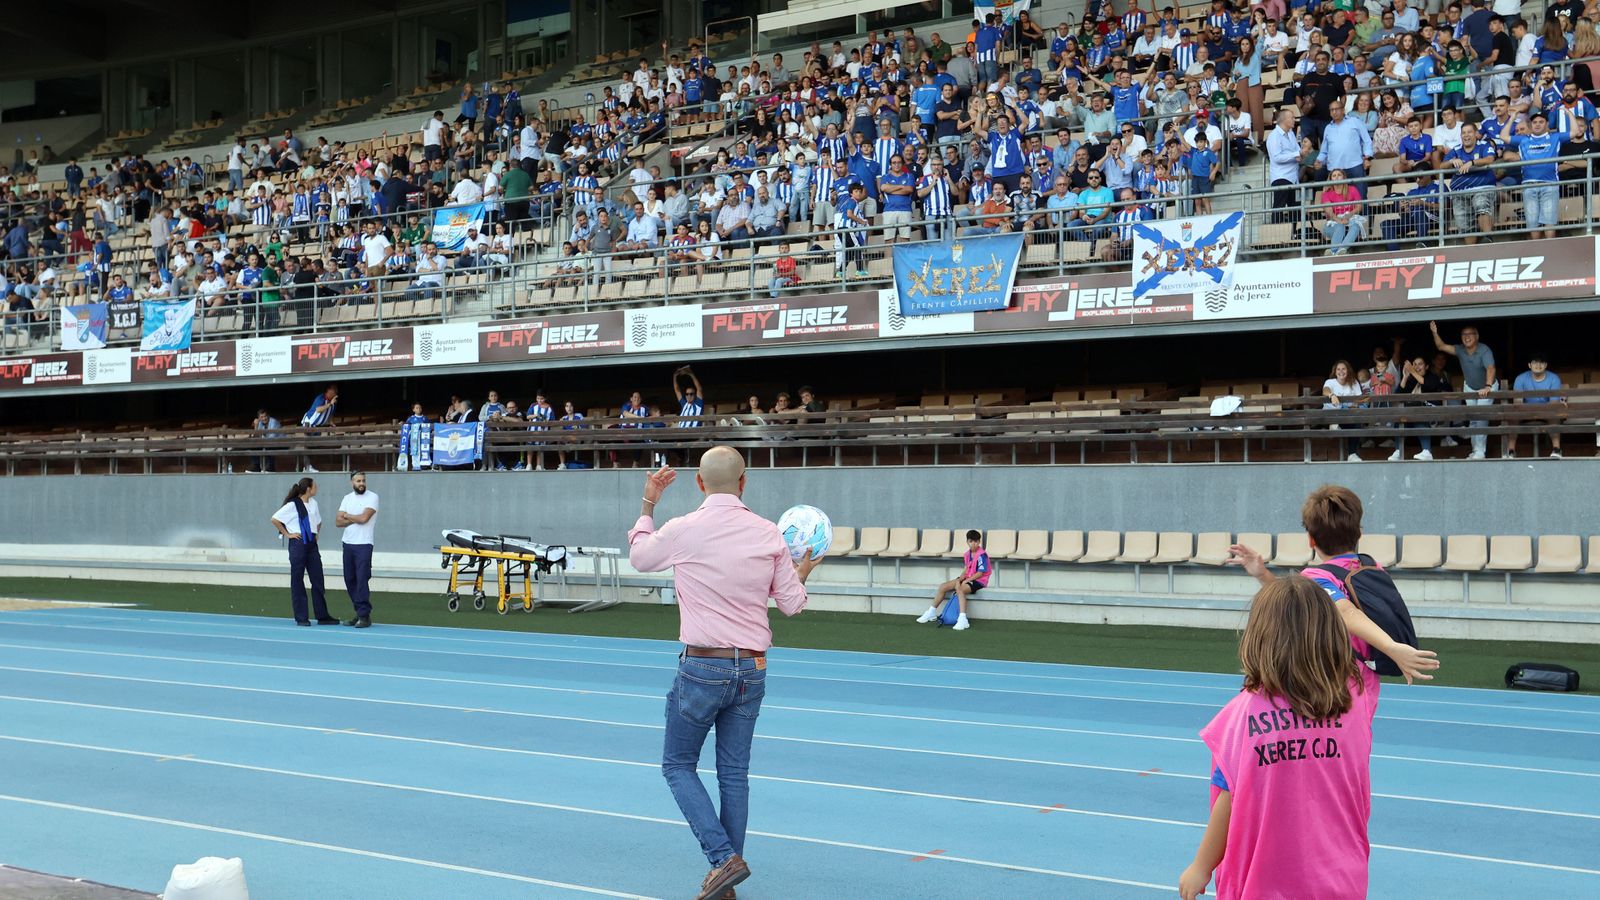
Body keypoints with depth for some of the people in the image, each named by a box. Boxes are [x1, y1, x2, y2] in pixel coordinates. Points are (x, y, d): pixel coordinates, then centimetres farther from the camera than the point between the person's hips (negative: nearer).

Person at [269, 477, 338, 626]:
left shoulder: (313, 503, 12)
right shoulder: (292, 505, -9)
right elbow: (274, 519, -11)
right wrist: (287, 534, -9)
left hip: (311, 544, 7)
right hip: (298, 544, -7)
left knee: (318, 580, 4)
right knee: (297, 582, 1)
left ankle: (322, 616, 8)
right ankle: (301, 618, 5)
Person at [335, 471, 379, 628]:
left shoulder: (372, 497, -4)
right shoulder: (347, 498, 11)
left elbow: (364, 517, -16)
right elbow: (338, 521, 3)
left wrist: (347, 516, -1)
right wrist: (355, 519, -10)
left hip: (363, 545, -6)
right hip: (348, 544, 6)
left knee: (362, 580, -9)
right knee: (350, 580, 8)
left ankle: (365, 615, -6)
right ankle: (359, 612, 16)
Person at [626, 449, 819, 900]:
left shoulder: (682, 531, -10)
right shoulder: (769, 534, -1)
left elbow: (638, 557, 12)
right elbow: (792, 603, 6)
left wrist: (648, 504, 25)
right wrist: (803, 571, 28)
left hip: (702, 666, -4)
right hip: (752, 669, 4)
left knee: (678, 765, 10)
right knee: (734, 773, 12)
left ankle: (724, 858, -5)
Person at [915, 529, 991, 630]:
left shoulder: (982, 555, -17)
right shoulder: (967, 554, 8)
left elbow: (980, 573, -19)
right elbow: (966, 569, 11)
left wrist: (966, 580, -19)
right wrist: (960, 579, -7)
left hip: (979, 581, -8)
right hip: (967, 579, 8)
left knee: (959, 589, -37)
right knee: (943, 587, 0)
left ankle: (962, 620, -44)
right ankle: (932, 612, 15)